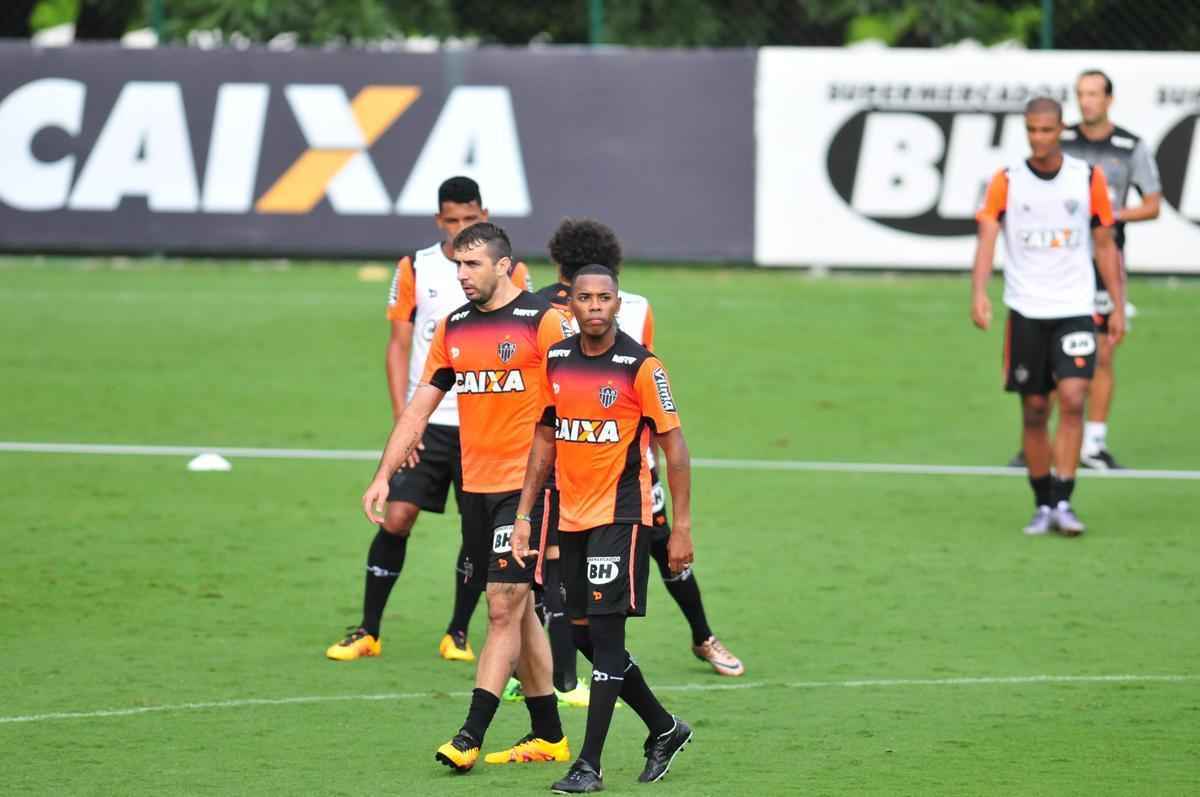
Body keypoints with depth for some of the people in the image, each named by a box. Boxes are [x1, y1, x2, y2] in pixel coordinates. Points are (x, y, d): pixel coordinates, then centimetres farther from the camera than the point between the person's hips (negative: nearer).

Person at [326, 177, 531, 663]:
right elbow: (399, 346, 4)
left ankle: (458, 634, 13)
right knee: (397, 517, -7)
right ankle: (368, 631, 2)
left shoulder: (510, 274, 1)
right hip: (426, 421, 0)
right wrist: (402, 417, -5)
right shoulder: (414, 269, 2)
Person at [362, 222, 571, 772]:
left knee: (503, 609, -9)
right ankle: (548, 736, 18)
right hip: (475, 488, 7)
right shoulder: (453, 328, 10)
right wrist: (383, 475, 6)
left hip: (527, 485, -7)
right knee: (516, 611, 11)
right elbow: (418, 409, 13)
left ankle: (469, 738, -11)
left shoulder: (544, 320, -9)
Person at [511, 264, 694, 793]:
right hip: (570, 516, 6)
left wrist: (682, 527, -12)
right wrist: (524, 516, 10)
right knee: (583, 634, 10)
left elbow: (674, 447, -8)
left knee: (606, 632, -10)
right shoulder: (556, 362, 6)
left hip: (620, 515, -6)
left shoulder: (640, 366, -11)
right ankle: (664, 729, 28)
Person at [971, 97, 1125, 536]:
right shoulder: (1006, 181, -2)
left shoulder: (1088, 178, 1)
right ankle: (1043, 505, 18)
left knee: (1073, 398, -16)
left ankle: (1063, 502, -13)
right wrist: (979, 293, -29)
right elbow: (987, 237, -13)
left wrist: (1118, 306, 4)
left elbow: (1105, 246, 8)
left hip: (1075, 309, 0)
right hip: (1025, 311, 0)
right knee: (1034, 409, 5)